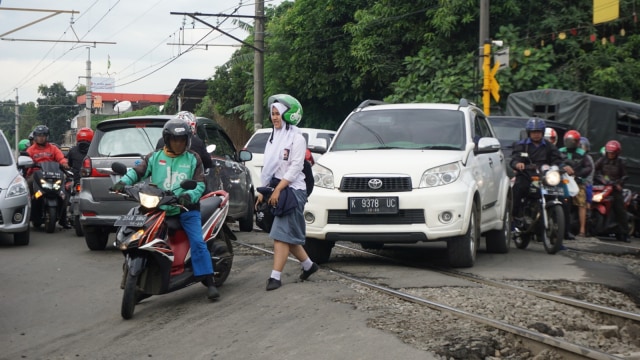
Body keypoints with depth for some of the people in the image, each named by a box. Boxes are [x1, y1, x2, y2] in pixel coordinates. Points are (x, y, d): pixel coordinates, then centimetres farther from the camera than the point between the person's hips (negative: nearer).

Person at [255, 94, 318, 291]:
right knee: (288, 235, 12)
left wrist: (278, 190, -18)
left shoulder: (297, 138, -8)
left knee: (282, 235, -12)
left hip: (292, 190, -8)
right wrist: (263, 191, 11)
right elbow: (268, 167, 17)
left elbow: (295, 168, -14)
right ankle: (308, 265, 28)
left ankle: (276, 276, -13)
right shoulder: (274, 137, 16)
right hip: (276, 191, 8)